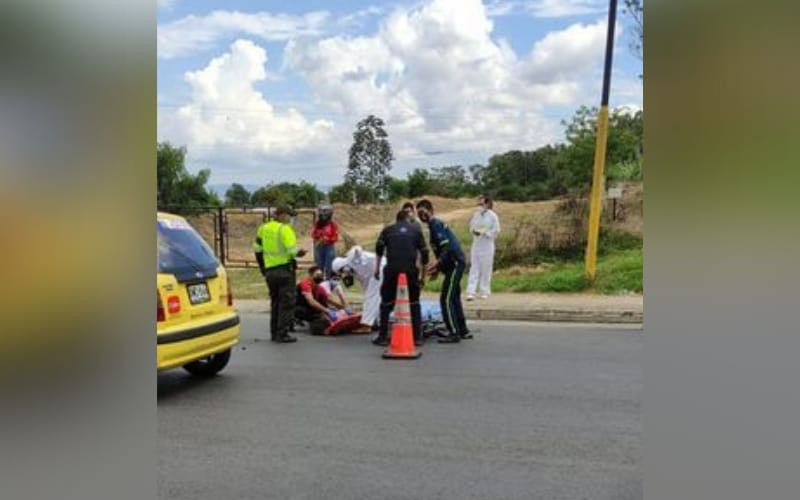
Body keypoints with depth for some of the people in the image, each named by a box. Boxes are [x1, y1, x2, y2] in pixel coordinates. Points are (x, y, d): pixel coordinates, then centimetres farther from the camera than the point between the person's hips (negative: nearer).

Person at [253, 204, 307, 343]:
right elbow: (292, 250, -20)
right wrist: (300, 252, 0)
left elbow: (257, 249, 13)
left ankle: (274, 333, 21)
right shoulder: (285, 229, -12)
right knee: (287, 303, -1)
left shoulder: (263, 228, 10)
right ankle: (282, 334, -3)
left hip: (269, 270, 7)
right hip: (285, 269, -7)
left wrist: (262, 267, 20)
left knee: (275, 302, 18)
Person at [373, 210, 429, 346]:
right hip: (411, 270, 0)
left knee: (386, 303, 12)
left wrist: (377, 268, 3)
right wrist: (423, 276, 19)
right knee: (414, 304, 14)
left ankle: (383, 337, 11)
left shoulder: (387, 230, 16)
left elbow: (379, 248, -1)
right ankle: (417, 337, 12)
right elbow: (424, 253, 13)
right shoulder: (416, 230, 17)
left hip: (391, 269, 0)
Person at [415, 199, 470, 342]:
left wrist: (438, 262, -31)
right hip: (456, 263, 10)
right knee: (454, 298, 16)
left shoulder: (436, 225, -11)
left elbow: (447, 247, -21)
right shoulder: (436, 224, 19)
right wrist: (438, 269, 22)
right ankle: (463, 331, 22)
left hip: (455, 263, -10)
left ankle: (454, 333, -8)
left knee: (446, 299, -10)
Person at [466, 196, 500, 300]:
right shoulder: (476, 214, 7)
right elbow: (471, 225, 15)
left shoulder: (492, 216, -5)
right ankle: (471, 292, -4)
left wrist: (483, 233, -16)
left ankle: (484, 292, 14)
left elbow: (496, 230, -6)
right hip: (476, 244, 3)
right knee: (474, 269, -1)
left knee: (486, 269, 3)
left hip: (487, 245, -3)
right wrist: (474, 231, -7)